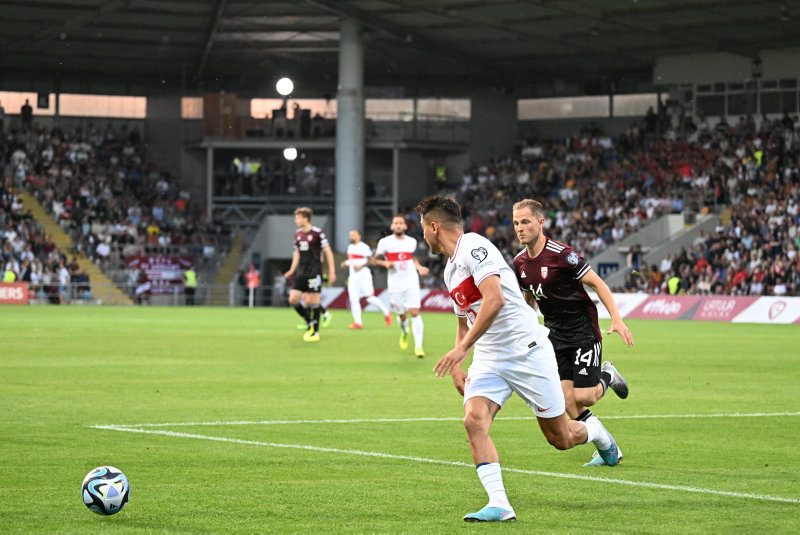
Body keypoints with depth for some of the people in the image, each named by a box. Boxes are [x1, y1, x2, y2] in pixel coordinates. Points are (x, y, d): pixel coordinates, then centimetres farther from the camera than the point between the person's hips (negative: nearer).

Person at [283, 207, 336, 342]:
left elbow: (328, 252, -8)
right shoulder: (298, 233, 11)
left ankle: (315, 333, 3)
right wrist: (292, 271, 16)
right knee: (293, 299, -2)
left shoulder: (317, 232, -10)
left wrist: (332, 271, -12)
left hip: (314, 272, -7)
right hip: (301, 273, 7)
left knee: (313, 301, -5)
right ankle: (310, 324, 16)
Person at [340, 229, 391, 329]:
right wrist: (345, 263, 10)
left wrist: (360, 266, -20)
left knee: (370, 298, -8)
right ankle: (357, 322, 0)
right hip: (353, 277, 7)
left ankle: (386, 313, 11)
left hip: (363, 276, -7)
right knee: (353, 299, -3)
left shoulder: (364, 247, -10)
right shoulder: (350, 247, 16)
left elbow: (371, 260, -13)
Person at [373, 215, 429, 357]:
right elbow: (375, 260, 4)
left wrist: (419, 267, 8)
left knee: (415, 313, -13)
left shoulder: (412, 241, 9)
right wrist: (385, 263, -15)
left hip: (411, 283, 1)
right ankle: (404, 332, 43)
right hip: (395, 285, -1)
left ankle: (418, 346, -13)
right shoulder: (385, 242, -2)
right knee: (402, 315, 6)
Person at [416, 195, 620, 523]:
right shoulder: (450, 269, 16)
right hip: (489, 360, 8)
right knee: (474, 421, -21)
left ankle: (595, 432, 37)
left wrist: (461, 349, -27)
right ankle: (499, 505, -25)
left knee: (560, 439, 2)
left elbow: (495, 299, -27)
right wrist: (456, 367, 15)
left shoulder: (473, 246, -14)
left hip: (527, 351, -8)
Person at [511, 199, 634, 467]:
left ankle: (607, 376, 21)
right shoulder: (520, 263, 2)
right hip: (555, 334, 6)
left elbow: (597, 284, -15)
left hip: (583, 331, -6)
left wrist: (617, 319, -21)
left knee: (582, 396, -13)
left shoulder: (562, 254, -19)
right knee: (567, 400, -5)